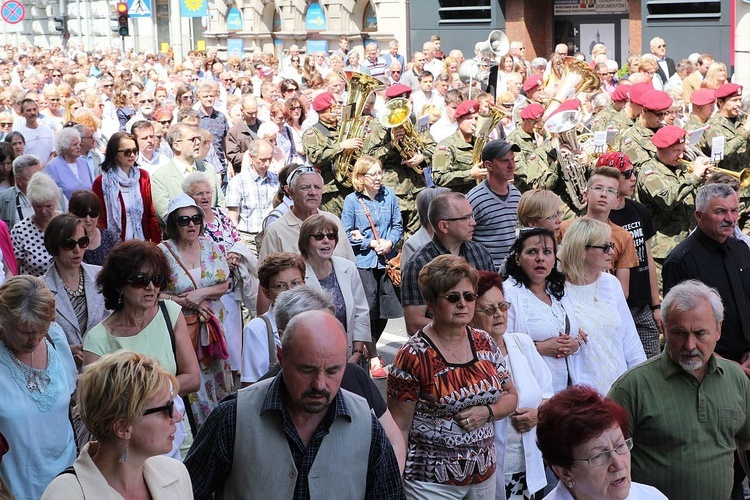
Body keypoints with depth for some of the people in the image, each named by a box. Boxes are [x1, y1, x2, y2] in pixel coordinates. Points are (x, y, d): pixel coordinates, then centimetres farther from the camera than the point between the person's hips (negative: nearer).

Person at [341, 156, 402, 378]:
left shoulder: (389, 195, 4)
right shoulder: (352, 201, -6)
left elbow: (398, 225, 9)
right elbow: (346, 234, -4)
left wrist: (389, 242, -9)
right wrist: (371, 244, -11)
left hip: (387, 261, 4)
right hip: (363, 262, -4)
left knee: (385, 310, 9)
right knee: (368, 310, -3)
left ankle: (370, 348, 32)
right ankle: (373, 359, 9)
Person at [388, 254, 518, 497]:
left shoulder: (485, 344, 3)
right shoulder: (413, 356, -13)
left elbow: (510, 396, 13)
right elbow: (399, 428, -11)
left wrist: (487, 412, -8)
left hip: (485, 476, 5)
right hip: (431, 483, -5)